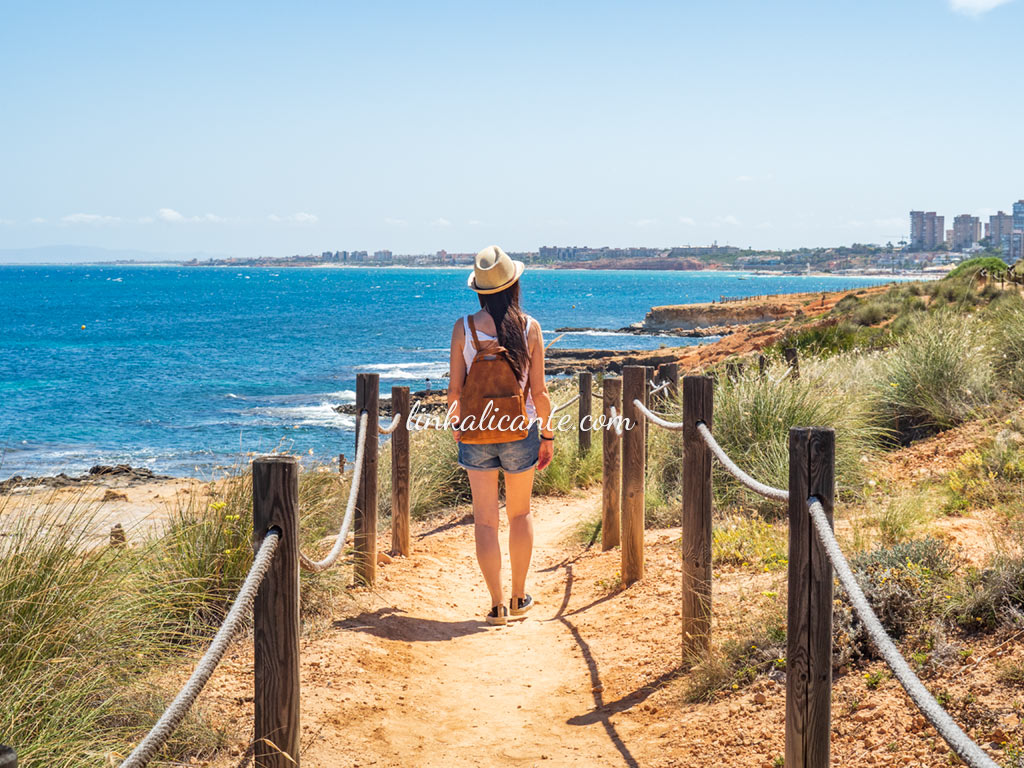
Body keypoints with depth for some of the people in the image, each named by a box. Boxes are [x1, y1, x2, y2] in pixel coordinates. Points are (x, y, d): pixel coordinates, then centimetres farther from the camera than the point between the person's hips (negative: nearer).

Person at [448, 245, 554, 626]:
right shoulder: (529, 327, -7)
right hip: (520, 429, 0)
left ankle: (497, 605, 8)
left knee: (485, 520, 7)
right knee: (520, 513, 18)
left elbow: (455, 388, -4)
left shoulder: (464, 328, -7)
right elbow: (539, 390, -5)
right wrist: (547, 435, 7)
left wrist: (456, 424, 14)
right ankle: (519, 598, 25)